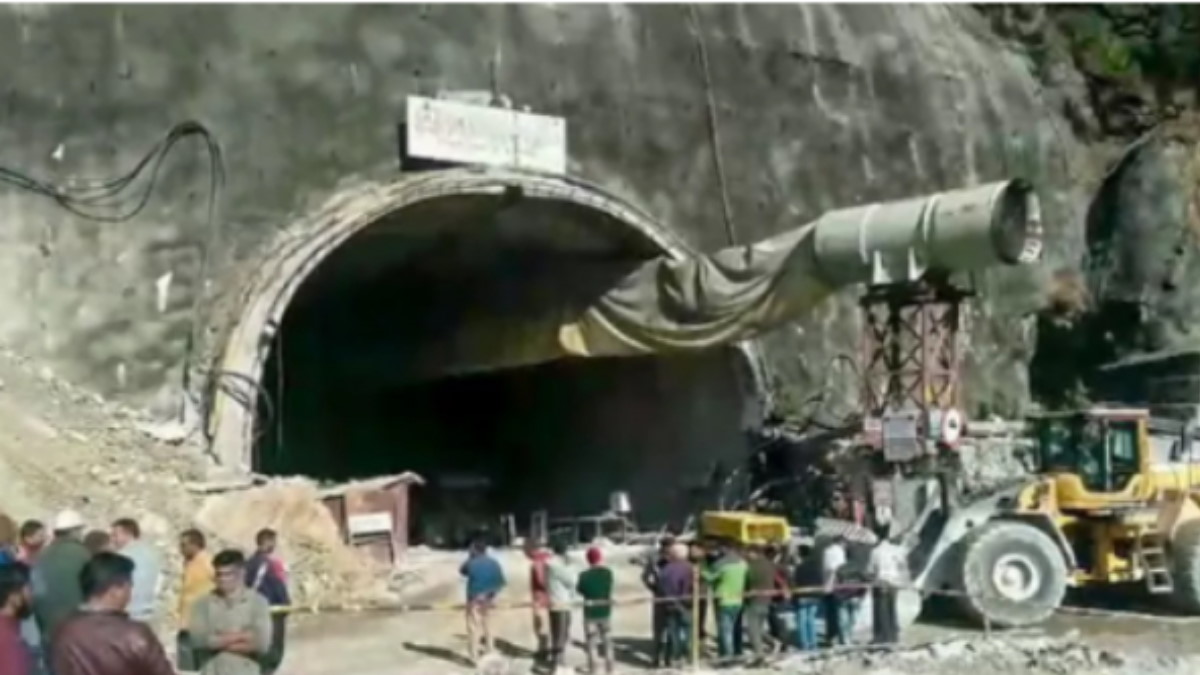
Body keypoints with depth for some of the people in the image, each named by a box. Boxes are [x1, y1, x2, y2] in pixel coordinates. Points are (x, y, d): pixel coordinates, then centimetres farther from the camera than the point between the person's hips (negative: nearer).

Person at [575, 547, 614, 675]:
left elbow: (580, 590, -1)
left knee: (592, 641, 8)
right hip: (605, 611, 2)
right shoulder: (608, 572, -7)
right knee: (607, 641, 15)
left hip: (590, 612, -2)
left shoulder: (585, 575, -16)